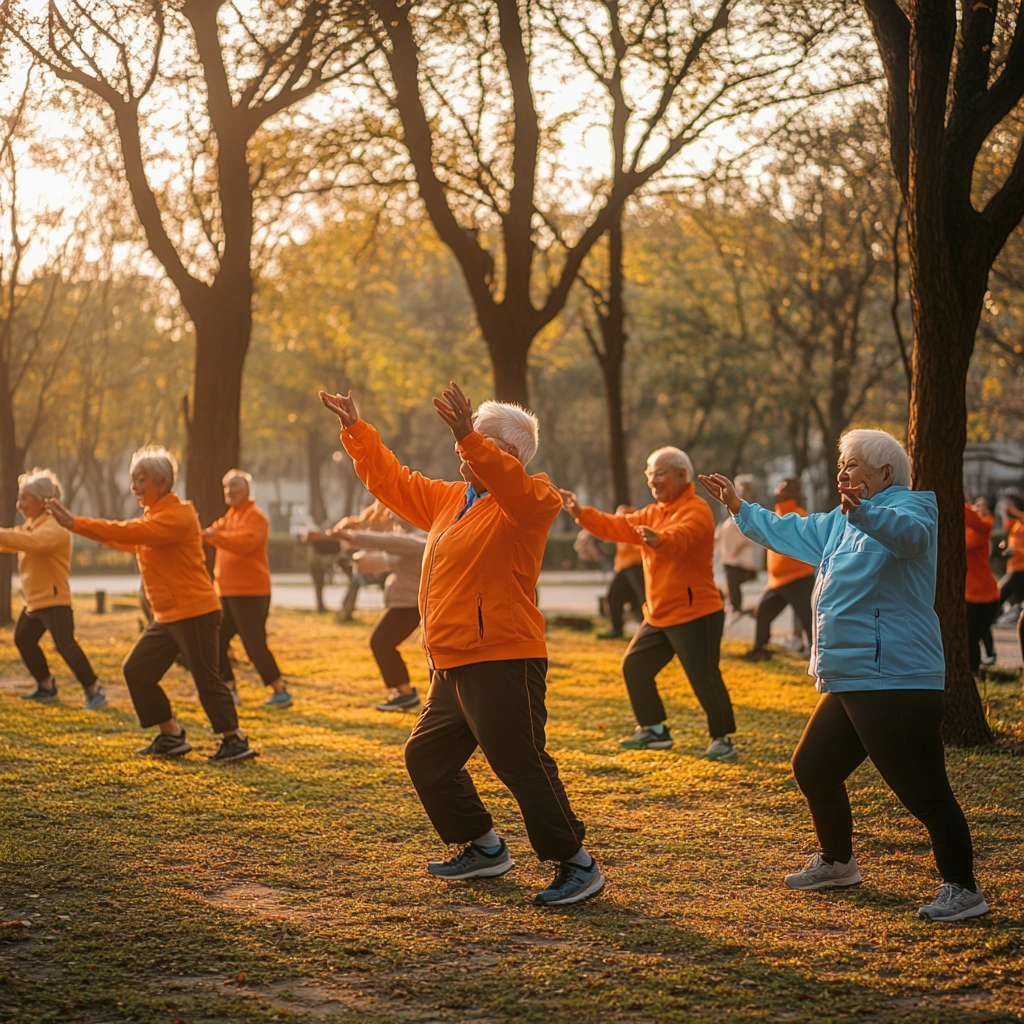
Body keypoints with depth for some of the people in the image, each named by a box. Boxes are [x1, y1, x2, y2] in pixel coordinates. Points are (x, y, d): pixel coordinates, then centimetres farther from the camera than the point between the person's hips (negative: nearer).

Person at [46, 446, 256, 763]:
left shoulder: (177, 516, -18)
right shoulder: (153, 517, 17)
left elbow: (130, 533, -28)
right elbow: (125, 539, 13)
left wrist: (75, 523, -30)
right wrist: (75, 523, 7)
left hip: (195, 612, -10)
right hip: (167, 616, 10)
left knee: (207, 680, -7)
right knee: (136, 671, 8)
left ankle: (236, 741, 4)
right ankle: (171, 737, 16)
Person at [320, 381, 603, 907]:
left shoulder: (529, 500, -9)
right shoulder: (450, 499, 17)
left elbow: (516, 489, -33)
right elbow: (394, 482, 27)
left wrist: (468, 438, -44)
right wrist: (355, 430, 24)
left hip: (501, 663, -10)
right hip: (451, 668, 10)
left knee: (522, 766, -11)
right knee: (425, 757, 17)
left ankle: (576, 865, 0)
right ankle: (485, 849, 29)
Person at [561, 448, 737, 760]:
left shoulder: (696, 510, -14)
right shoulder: (653, 513, 16)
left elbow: (679, 538, -35)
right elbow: (616, 527, 9)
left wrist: (658, 540, -57)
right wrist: (580, 513, -4)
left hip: (695, 613, -9)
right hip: (659, 615, 9)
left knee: (703, 677, -10)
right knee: (634, 666, 11)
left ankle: (723, 739, 3)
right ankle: (654, 731, 21)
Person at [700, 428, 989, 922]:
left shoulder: (909, 506, -9)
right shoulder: (839, 524, 20)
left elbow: (909, 532, -34)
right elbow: (788, 532, 36)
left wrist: (862, 512, -53)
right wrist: (740, 508, 36)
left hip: (895, 682, -10)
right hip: (847, 681, 10)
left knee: (923, 791, -10)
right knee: (812, 768, 18)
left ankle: (962, 889, -4)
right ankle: (837, 862, 35)